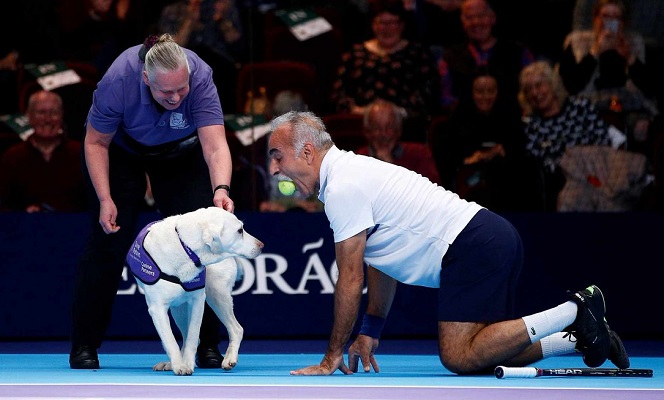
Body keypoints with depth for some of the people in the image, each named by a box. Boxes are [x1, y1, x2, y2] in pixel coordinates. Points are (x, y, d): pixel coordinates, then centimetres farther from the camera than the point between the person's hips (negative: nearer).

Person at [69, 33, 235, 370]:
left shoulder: (200, 78, -36)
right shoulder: (118, 80, -36)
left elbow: (215, 144, -42)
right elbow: (96, 143, -21)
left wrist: (221, 189, -59)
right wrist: (105, 199, -26)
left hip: (180, 150, 1)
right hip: (122, 149, -1)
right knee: (109, 239, -7)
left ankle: (207, 345, -1)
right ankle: (83, 347, 0)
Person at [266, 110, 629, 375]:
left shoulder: (342, 189, -11)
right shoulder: (352, 172, 20)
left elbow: (351, 281, -10)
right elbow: (382, 261, 26)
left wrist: (333, 357, -2)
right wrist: (369, 333, 25)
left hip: (472, 247, -10)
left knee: (460, 358, -18)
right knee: (477, 356, 8)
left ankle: (574, 312, -14)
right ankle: (582, 337, 9)